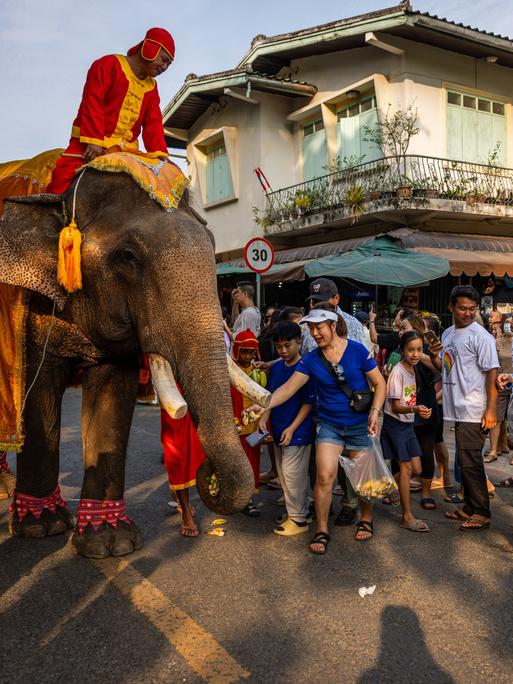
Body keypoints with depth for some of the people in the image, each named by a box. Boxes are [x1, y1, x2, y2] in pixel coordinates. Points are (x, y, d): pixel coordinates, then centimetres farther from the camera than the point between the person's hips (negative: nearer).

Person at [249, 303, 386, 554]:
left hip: (360, 425, -1)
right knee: (325, 475, -12)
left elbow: (379, 383, -2)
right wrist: (263, 406, -24)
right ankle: (322, 531, 5)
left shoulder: (357, 350, -9)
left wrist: (375, 411, -15)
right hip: (330, 424, 1)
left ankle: (366, 520, 36)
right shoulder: (311, 360, -3)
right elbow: (288, 388, -10)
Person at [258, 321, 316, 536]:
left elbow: (309, 402, -13)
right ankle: (300, 511, 30)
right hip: (279, 430, 8)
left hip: (298, 431, -7)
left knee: (292, 475, -4)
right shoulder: (276, 368, 8)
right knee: (284, 475, 15)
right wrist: (264, 418, -2)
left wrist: (292, 428, -17)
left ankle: (298, 519, 10)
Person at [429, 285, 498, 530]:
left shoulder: (480, 336, -11)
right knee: (465, 461, 16)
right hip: (457, 409, 8)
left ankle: (481, 513, 8)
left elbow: (492, 372, -14)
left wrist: (491, 409, -19)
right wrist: (433, 356, -1)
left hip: (474, 411, -8)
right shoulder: (448, 334, 13)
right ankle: (469, 508, 27)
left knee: (471, 462, -4)